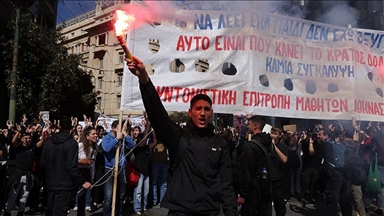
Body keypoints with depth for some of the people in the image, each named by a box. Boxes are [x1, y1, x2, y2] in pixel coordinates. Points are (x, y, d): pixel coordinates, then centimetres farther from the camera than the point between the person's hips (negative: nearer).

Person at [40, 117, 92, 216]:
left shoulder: (48, 142, 4)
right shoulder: (72, 143, -16)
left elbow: (42, 162, 10)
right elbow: (72, 166, -22)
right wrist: (82, 182, -15)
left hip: (50, 183, 7)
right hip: (64, 185, -7)